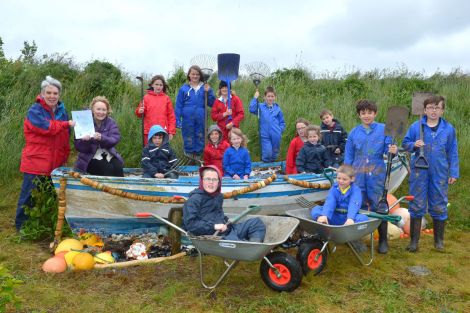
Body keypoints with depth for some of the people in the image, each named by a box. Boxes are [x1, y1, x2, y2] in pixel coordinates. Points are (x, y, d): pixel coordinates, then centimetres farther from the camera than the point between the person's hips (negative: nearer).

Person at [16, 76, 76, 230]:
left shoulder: (62, 110, 12)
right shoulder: (35, 111, -7)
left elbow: (66, 136, 17)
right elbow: (47, 127, -24)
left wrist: (65, 156, 8)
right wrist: (67, 124, -11)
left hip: (55, 164, 6)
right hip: (35, 163, -6)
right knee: (29, 196, 1)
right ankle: (22, 227, 15)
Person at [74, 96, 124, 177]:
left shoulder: (111, 122, 4)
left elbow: (115, 139, -11)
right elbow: (78, 146, -3)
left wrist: (102, 138, -29)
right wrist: (84, 140, -25)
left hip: (108, 154, 2)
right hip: (90, 157, -2)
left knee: (118, 167, -27)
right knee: (108, 168, -28)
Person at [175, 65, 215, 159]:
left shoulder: (204, 87, 5)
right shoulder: (184, 88, 2)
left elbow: (211, 104, 3)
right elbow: (178, 106, 2)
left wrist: (209, 92, -10)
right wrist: (178, 121, -2)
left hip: (201, 119, 1)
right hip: (187, 119, -1)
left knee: (200, 139, 8)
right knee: (188, 140, 7)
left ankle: (198, 158, 22)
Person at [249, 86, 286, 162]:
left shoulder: (277, 108, 7)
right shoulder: (260, 107, 3)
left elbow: (282, 123, 12)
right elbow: (252, 109, -17)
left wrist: (280, 130, -3)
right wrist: (255, 98, -15)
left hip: (276, 136, 2)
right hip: (265, 136, -2)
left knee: (274, 155, 11)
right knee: (267, 154, -14)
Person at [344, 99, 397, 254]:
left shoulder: (383, 129, 3)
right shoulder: (354, 132, 9)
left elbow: (388, 148, 0)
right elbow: (348, 155, 10)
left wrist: (393, 150, -23)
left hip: (377, 175, -2)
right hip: (358, 175, 2)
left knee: (378, 207, 2)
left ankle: (383, 240, 17)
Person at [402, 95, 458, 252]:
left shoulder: (448, 128, 2)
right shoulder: (415, 126, -2)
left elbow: (453, 152, 6)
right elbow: (405, 143, 7)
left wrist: (454, 173, 4)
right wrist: (413, 145, -16)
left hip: (440, 174, 1)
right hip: (419, 172, -1)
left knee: (439, 206, 9)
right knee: (416, 206, 4)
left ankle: (439, 240, 26)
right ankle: (414, 240, 15)